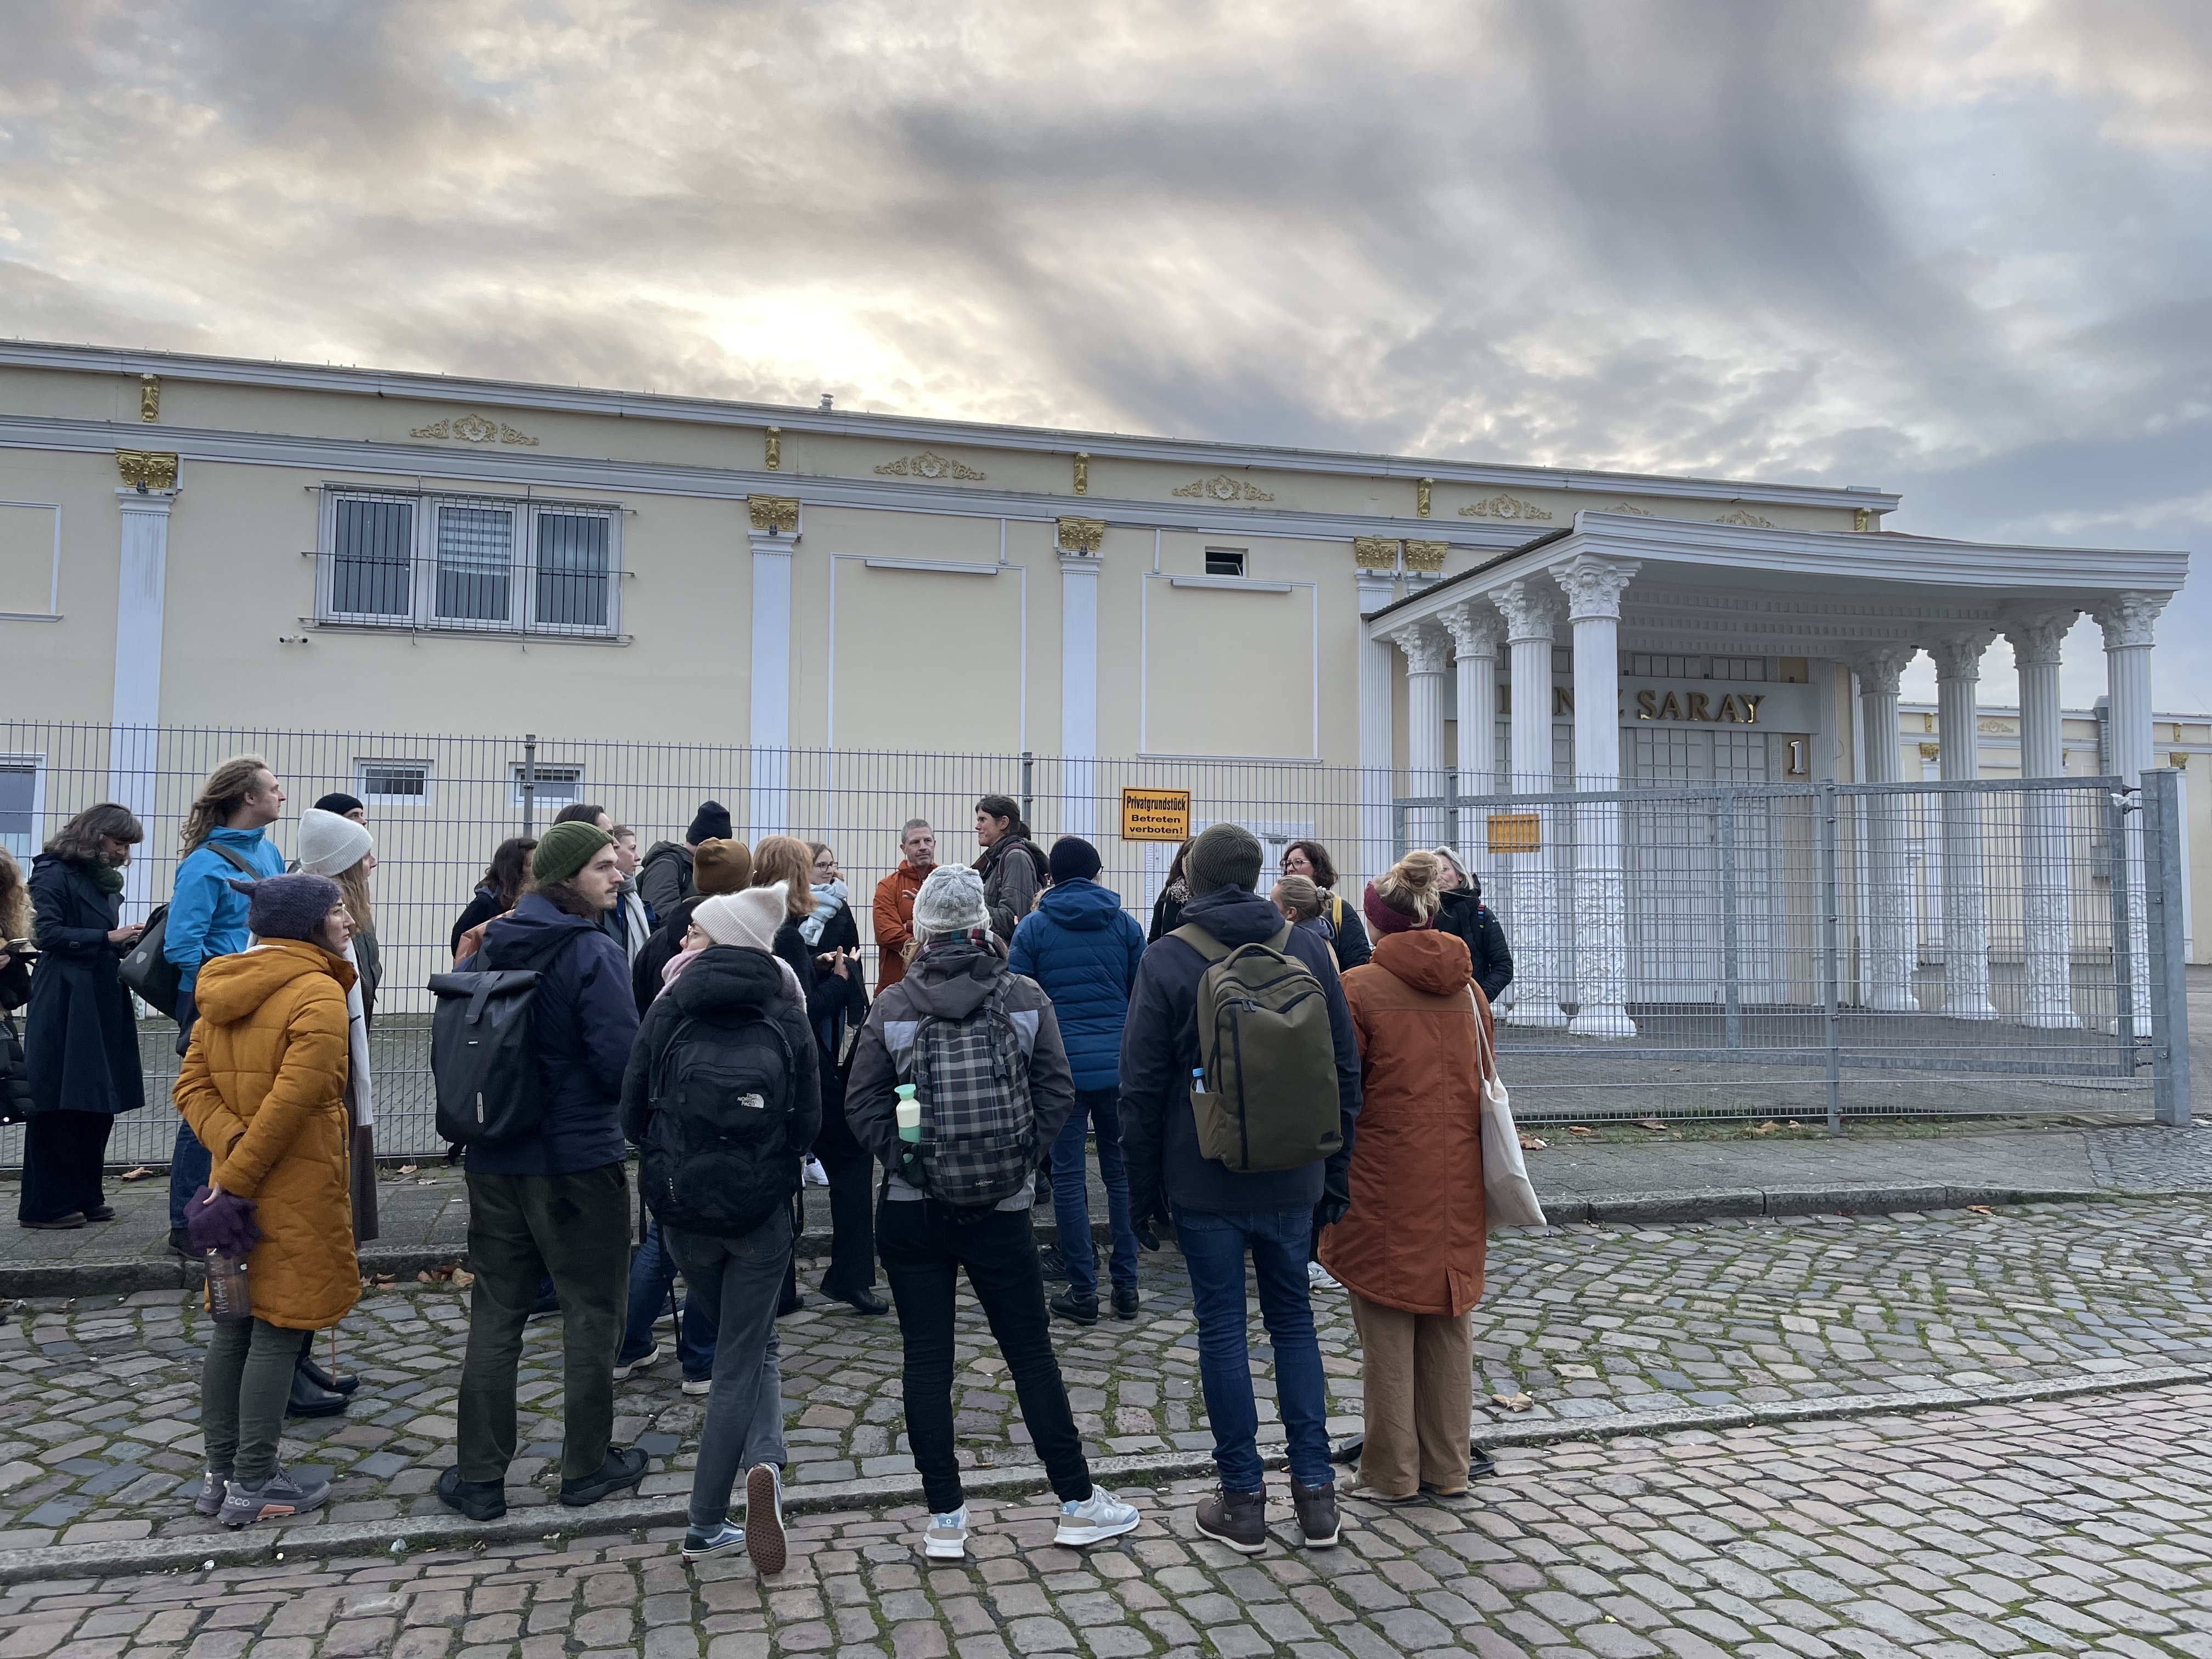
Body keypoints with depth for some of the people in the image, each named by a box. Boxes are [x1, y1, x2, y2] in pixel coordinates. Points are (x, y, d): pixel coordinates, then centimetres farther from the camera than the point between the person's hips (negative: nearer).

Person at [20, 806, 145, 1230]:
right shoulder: (55, 874, -5)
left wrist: (127, 942, 2)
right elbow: (49, 933, -14)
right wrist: (107, 938, -16)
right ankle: (46, 1205, 2)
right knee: (61, 1104, -5)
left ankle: (85, 1195, 17)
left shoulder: (105, 881, 19)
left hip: (104, 1005, 8)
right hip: (66, 1006, -8)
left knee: (99, 1103, 9)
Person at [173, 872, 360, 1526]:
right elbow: (294, 1099, -23)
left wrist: (231, 1141, -6)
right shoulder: (318, 994, -16)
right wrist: (240, 1171, -15)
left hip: (239, 1185, 8)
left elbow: (192, 1087, 6)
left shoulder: (222, 989, 10)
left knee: (231, 1326, 15)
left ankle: (220, 1474, 26)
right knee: (277, 1332, 1)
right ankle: (253, 1485, 10)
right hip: (297, 1191, -8)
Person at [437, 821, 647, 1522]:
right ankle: (587, 1465, 20)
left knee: (495, 1312, 13)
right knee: (592, 1310, 9)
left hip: (493, 1159, 6)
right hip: (578, 1161, -6)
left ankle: (479, 1476, 20)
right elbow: (623, 1062, -21)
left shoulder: (492, 946, 5)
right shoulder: (594, 953, -16)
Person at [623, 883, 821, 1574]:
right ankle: (705, 1523, 3)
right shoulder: (787, 1017, -4)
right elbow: (808, 1124, -3)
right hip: (762, 1208, -1)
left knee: (752, 1341, 21)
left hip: (682, 1208, 1)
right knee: (742, 1357, 10)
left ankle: (764, 1464, 7)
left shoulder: (668, 1011, -4)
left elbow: (633, 1117, -1)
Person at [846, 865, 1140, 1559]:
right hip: (1002, 1211, 0)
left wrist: (904, 1158, 4)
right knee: (1030, 1349, 11)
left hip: (911, 1210, 0)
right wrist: (1020, 1160, 3)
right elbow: (1057, 1093, -4)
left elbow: (862, 1105, -4)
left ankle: (945, 1518, 15)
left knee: (927, 1358, 9)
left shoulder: (891, 1006, -4)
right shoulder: (1026, 998, -4)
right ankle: (1077, 1502, 20)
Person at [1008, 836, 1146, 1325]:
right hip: (1119, 1064, 2)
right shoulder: (1124, 924, 5)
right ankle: (1126, 1286, 14)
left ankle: (1083, 1292, 7)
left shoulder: (1032, 927, 1)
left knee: (1069, 1176, 4)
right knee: (1121, 1173, 11)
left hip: (1060, 1066, -2)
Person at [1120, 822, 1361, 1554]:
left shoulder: (1166, 959, -8)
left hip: (1204, 1181, -3)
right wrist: (1334, 1170, 12)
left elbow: (1143, 1086, -7)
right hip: (1292, 1179, 3)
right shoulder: (1307, 949, 1)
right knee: (1294, 1320, 15)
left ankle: (1243, 1500, 14)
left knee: (1222, 1329, 7)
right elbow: (1345, 1068, 5)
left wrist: (1143, 1183, 3)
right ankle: (1315, 1492, 17)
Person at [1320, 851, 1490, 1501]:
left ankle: (1392, 1470, 17)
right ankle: (1448, 1465, 25)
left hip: (1385, 1182, -4)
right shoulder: (1468, 988, 3)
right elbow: (1484, 1082, 12)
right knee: (1449, 1322, 14)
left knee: (1388, 1324, 7)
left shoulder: (1360, 989, -12)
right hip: (1456, 1180, 5)